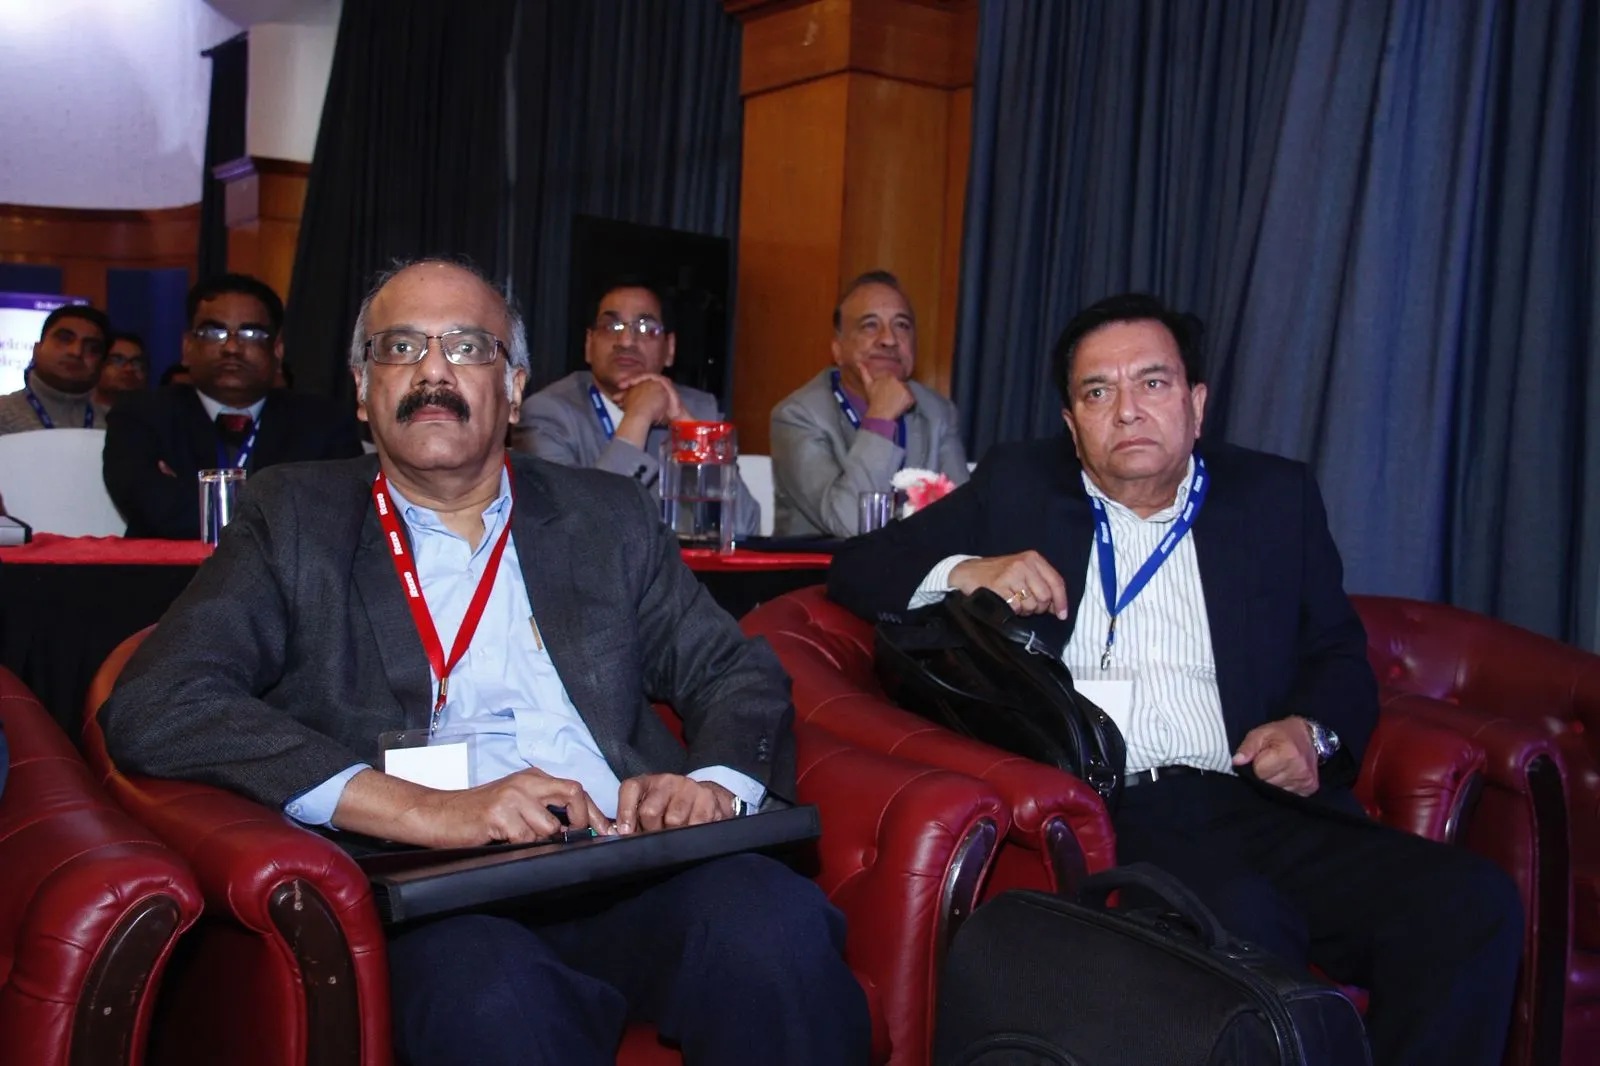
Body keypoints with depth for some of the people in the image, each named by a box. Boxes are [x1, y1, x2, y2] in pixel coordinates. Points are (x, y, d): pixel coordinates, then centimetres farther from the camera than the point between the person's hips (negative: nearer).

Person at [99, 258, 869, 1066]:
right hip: (439, 906, -2)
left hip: (636, 876, 3)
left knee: (775, 921, -29)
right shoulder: (297, 521, 11)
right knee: (492, 991, -36)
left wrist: (713, 782, -8)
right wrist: (422, 809, -15)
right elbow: (153, 709, -3)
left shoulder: (606, 519, 18)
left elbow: (739, 674, 18)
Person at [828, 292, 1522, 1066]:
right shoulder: (1018, 486, 14)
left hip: (1259, 802, 3)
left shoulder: (1276, 497, 17)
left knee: (1474, 904, -22)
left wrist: (1314, 732, -2)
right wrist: (967, 571, -8)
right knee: (1242, 919, -34)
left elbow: (1340, 655, 21)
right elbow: (856, 570, 13)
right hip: (1093, 811, -3)